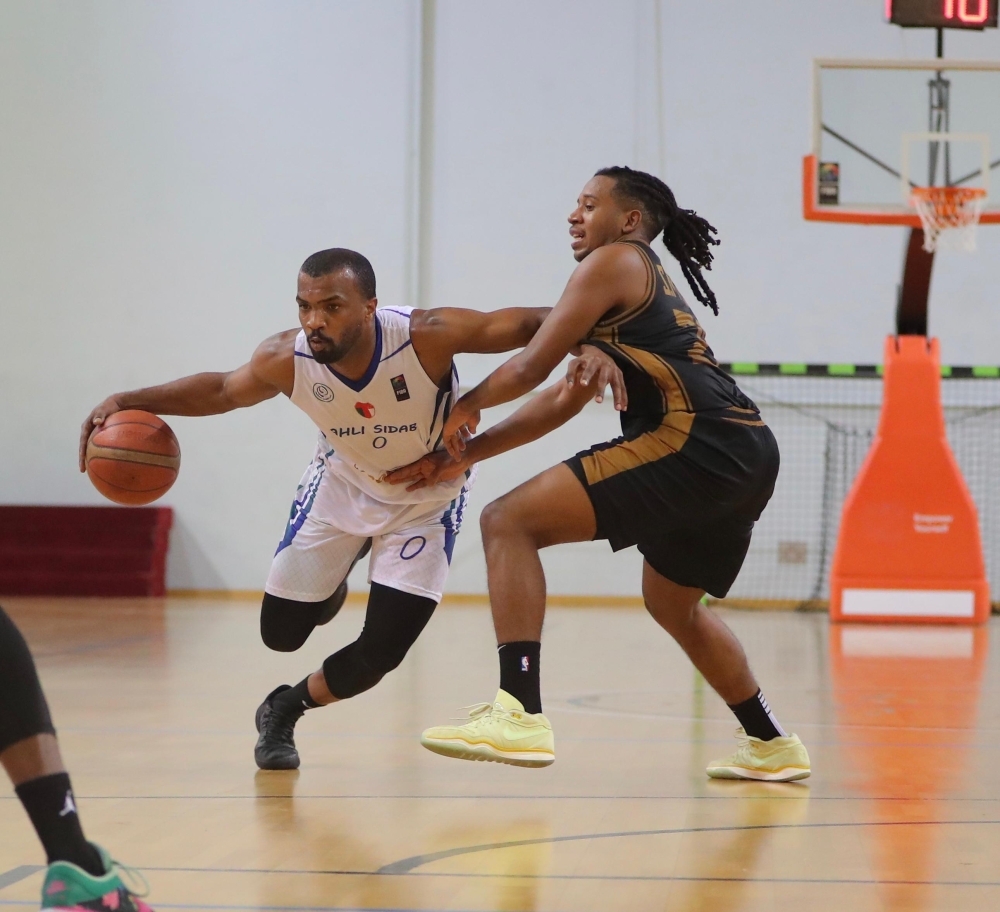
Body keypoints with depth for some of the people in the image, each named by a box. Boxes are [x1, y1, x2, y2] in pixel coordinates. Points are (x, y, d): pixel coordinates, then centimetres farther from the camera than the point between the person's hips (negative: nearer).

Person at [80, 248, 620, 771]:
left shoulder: (427, 336, -37)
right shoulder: (286, 360, -26)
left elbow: (532, 324, -31)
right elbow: (222, 391, -5)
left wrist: (588, 347, -52)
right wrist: (128, 402, -16)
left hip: (428, 496, -2)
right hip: (344, 482, 2)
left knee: (379, 653, -8)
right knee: (281, 633, 3)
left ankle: (285, 709, 21)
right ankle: (335, 580, 37)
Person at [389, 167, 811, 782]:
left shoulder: (613, 262, 4)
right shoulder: (653, 284, 31)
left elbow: (530, 369, -3)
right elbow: (563, 401, 31)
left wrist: (466, 407, 17)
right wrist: (467, 454, 29)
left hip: (692, 443, -10)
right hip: (750, 454, 10)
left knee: (510, 522, -11)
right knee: (672, 603, 33)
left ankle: (521, 715, -23)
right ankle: (772, 747, 40)